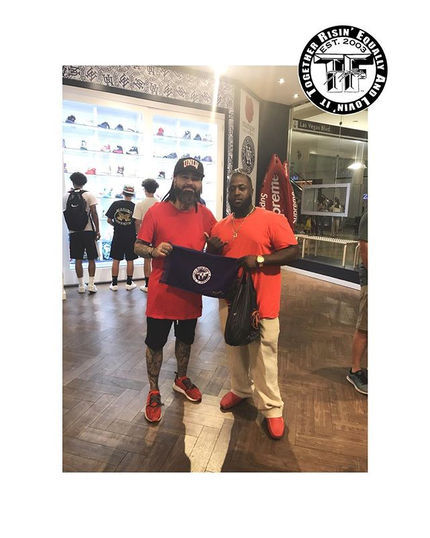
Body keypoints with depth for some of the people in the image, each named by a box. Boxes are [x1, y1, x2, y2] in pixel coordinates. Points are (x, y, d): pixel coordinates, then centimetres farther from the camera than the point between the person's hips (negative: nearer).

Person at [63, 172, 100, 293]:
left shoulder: (66, 196, 4)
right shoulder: (89, 195, -4)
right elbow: (94, 214, -8)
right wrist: (97, 230, -4)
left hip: (73, 232, 2)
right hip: (88, 230, -2)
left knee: (78, 259, 7)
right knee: (91, 259, 5)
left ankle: (81, 286, 12)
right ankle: (91, 285, 5)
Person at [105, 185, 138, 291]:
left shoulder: (116, 204, -2)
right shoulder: (134, 206, -6)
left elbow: (109, 220, 1)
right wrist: (137, 233, 10)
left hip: (118, 237, 1)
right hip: (131, 237, -1)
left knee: (116, 260, 8)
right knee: (130, 260, 8)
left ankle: (114, 284, 13)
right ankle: (129, 283, 14)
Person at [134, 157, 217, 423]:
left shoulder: (205, 215, -1)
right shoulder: (156, 211, -10)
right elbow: (138, 246, -5)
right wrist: (153, 251, -26)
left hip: (191, 294, 4)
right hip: (161, 294, -3)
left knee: (186, 340, 22)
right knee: (155, 344, 11)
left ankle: (181, 379, 48)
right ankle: (154, 392, 33)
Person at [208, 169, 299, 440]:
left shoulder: (272, 220, -7)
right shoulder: (220, 226, 9)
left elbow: (293, 251, -11)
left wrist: (259, 260, -22)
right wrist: (213, 250, -7)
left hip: (262, 303, -5)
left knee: (264, 356, 4)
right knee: (235, 350, 20)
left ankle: (272, 408, 22)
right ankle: (241, 389, 42)